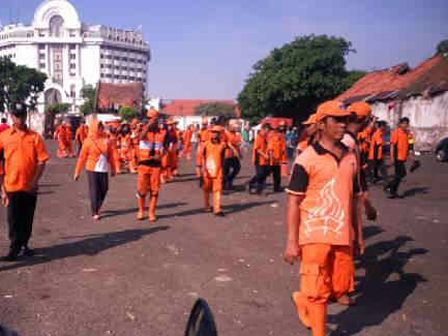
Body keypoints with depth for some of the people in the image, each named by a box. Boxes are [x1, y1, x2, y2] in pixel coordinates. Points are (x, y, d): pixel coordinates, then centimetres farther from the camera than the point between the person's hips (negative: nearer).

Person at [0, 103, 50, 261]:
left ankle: (24, 244, 30)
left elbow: (41, 161, 0)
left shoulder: (35, 137, 1)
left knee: (27, 219, 12)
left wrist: (35, 181, -11)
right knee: (13, 219, 2)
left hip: (30, 187, 1)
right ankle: (14, 249, 14)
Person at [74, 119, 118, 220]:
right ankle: (95, 213, 11)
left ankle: (98, 207, 32)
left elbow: (111, 155, 8)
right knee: (94, 191, -1)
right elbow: (82, 157, -2)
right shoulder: (89, 141, -4)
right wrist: (77, 172, -1)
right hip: (92, 169, -3)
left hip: (104, 169, 3)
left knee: (104, 189, 7)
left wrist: (113, 169, 11)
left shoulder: (106, 139, 1)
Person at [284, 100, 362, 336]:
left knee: (342, 287, 15)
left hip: (343, 235, 6)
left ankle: (303, 300, 40)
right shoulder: (306, 159, -10)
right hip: (315, 235, -6)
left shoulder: (350, 157, 8)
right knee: (319, 291, 4)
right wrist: (292, 241, -13)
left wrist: (357, 232, 15)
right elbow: (294, 201, -10)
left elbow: (352, 198, 15)